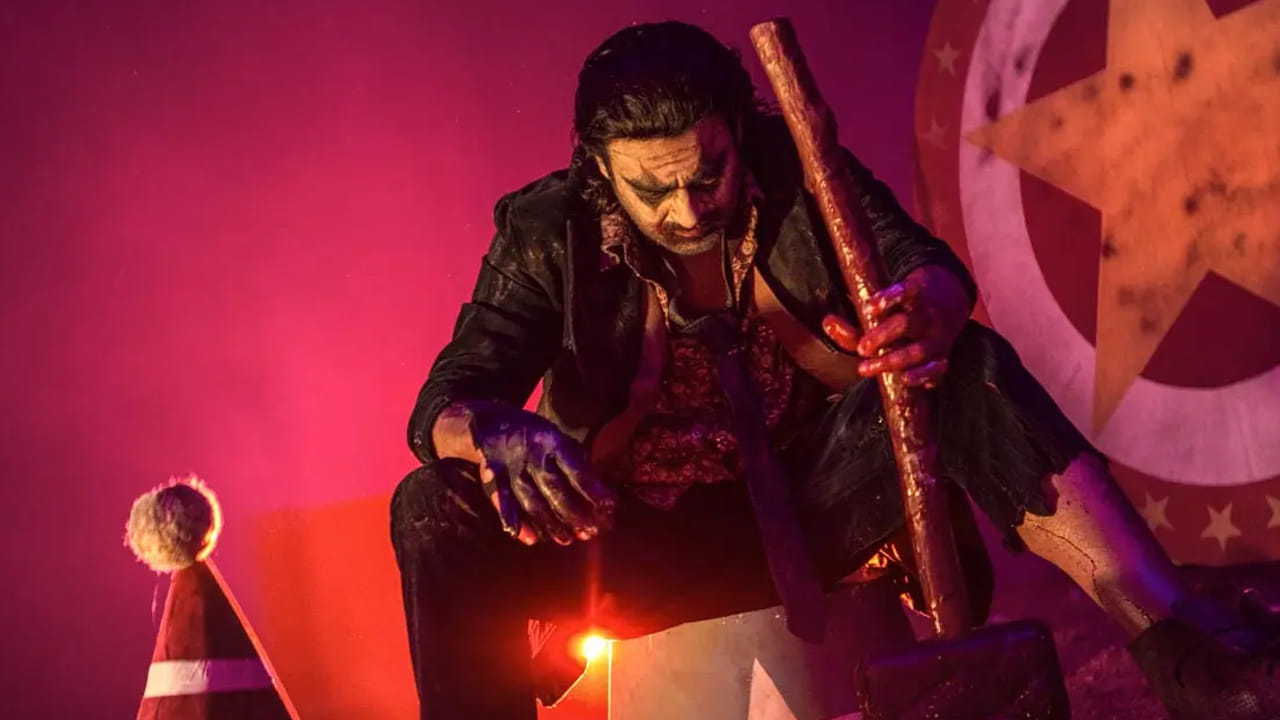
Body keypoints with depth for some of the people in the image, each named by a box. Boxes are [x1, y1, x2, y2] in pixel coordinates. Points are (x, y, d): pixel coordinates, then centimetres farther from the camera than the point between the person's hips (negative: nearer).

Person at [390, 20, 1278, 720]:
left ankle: (1172, 634, -31)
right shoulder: (550, 233, -10)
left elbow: (927, 265, -17)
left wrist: (929, 310, -43)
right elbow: (450, 395, -17)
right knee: (439, 510, -26)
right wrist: (497, 433, -43)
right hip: (644, 544, -1)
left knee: (970, 370, -23)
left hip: (808, 503, 1)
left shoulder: (796, 170, -6)